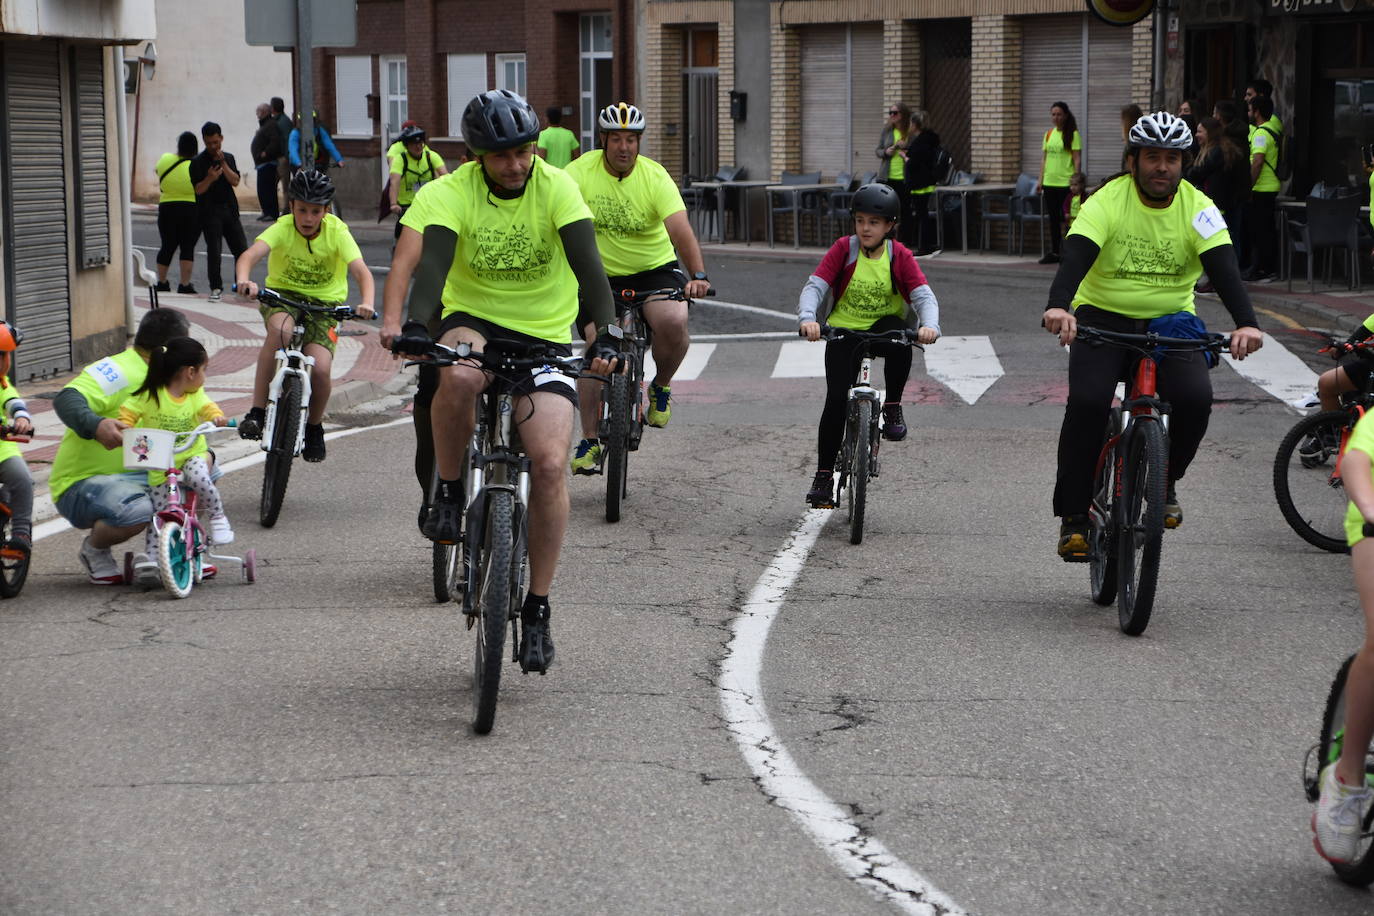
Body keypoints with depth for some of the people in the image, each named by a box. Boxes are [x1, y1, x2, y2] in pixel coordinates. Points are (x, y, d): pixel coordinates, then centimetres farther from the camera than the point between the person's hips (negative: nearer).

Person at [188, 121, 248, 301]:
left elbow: (235, 181, 0)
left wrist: (223, 164, -11)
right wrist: (209, 178, -25)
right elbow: (198, 189, -7)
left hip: (230, 210, 4)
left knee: (241, 249, 1)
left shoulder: (228, 158, 12)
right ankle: (216, 288, 3)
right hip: (210, 212, -4)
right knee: (213, 251, -6)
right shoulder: (198, 162, -2)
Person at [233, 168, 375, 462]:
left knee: (320, 368, -22)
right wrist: (243, 281, -55)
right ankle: (257, 412, -29)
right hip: (282, 295, -1)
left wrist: (366, 302, -45)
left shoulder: (336, 231, -14)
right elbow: (250, 254, -32)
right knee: (281, 328, -38)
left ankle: (314, 427, 10)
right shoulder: (282, 228, -15)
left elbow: (361, 270, -24)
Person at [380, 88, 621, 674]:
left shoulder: (557, 188, -12)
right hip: (473, 320, 0)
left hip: (545, 336, 1)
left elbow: (588, 265, -22)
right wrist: (410, 325, -45)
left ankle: (537, 610, -3)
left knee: (550, 464, -17)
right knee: (459, 375, -39)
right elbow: (431, 260, -26)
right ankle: (448, 493, -13)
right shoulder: (449, 193, -12)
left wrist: (604, 336, -37)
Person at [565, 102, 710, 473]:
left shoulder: (655, 177, -13)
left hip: (653, 269, -1)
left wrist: (698, 275, -40)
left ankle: (661, 386, 3)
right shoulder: (580, 172, -12)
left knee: (673, 323, -28)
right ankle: (590, 440, -2)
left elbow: (680, 230, -24)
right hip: (600, 274, 1)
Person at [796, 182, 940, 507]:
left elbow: (924, 295, -16)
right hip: (843, 331, 0)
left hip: (883, 327, 0)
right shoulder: (843, 249, -8)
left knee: (900, 345, -36)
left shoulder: (900, 256, -6)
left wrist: (930, 325, -38)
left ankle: (892, 407, -12)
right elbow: (814, 286, -16)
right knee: (836, 399, -15)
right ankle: (824, 475, -2)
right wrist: (807, 318, -37)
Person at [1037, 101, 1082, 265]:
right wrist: (1041, 179, 10)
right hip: (1050, 182, 6)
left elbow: (1077, 159, -8)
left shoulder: (1073, 135, -5)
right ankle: (1054, 252, 15)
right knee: (1053, 218, 9)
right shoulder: (1048, 134, 13)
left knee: (1066, 217, -5)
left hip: (1066, 182, -6)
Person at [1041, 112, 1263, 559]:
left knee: (1195, 397, -24)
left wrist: (1246, 323, -37)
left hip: (1169, 322, 2)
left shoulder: (1197, 208, -6)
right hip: (1103, 318, -2)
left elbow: (1223, 266, -19)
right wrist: (1058, 306, -47)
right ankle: (1074, 515, -12)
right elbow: (1076, 256, -26)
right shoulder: (1107, 202, -12)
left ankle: (1164, 482, 5)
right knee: (1087, 402, -25)